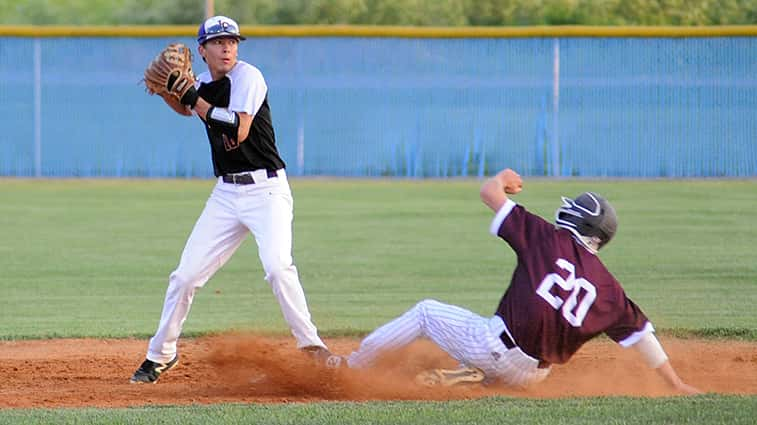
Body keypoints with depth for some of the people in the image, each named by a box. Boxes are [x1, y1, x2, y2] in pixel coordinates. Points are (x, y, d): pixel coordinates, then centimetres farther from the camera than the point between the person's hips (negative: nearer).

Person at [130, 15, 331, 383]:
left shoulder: (247, 77, -12)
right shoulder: (204, 83, 8)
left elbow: (239, 130, -25)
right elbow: (186, 109, 32)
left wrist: (194, 98, -21)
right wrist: (164, 91, 11)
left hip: (266, 190, -6)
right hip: (226, 193, 6)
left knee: (278, 267, -26)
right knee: (185, 275, 4)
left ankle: (311, 346, -15)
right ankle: (160, 355, 19)